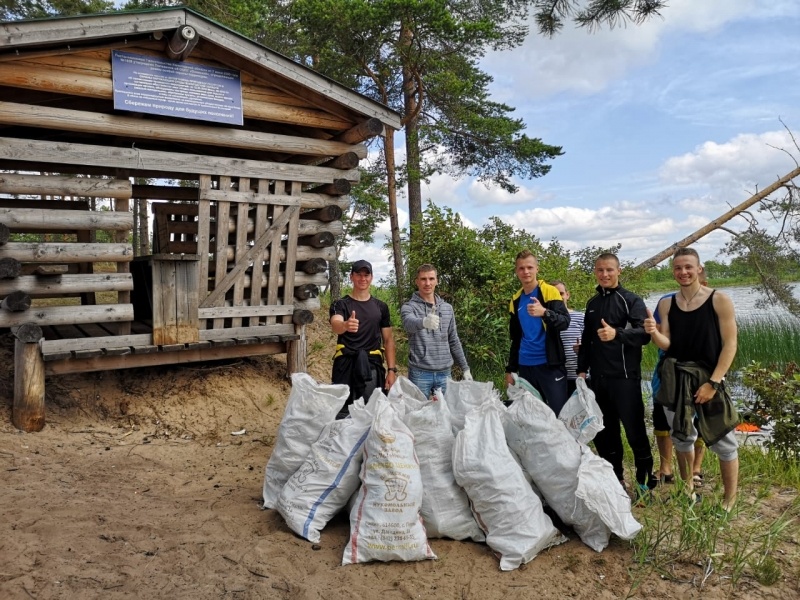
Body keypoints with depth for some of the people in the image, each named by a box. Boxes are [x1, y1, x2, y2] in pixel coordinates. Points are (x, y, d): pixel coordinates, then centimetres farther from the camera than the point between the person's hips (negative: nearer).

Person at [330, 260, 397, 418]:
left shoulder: (381, 307, 11)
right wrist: (345, 325, -43)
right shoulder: (340, 304, 2)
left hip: (373, 366, 2)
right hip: (346, 366, -2)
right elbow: (335, 326, -20)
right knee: (343, 411, -2)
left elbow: (388, 340, 11)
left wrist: (391, 369, 2)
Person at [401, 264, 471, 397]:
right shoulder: (408, 307, -5)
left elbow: (454, 341, 16)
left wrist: (465, 368, 13)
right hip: (420, 372, -4)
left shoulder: (447, 308, 10)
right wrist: (424, 322, -51)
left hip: (444, 372, 4)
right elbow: (409, 323, -29)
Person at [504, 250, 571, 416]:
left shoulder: (550, 292, -3)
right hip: (525, 366, 5)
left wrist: (545, 313, -35)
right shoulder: (516, 300, 12)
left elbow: (565, 322, -16)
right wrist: (511, 369, 14)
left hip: (549, 364, -5)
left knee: (559, 412, -4)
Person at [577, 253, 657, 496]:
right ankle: (615, 476, 27)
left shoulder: (632, 300, -3)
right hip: (598, 377, 6)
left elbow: (644, 333, -17)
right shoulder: (592, 303, 15)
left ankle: (645, 479, 14)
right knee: (603, 431, 12)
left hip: (625, 377, -6)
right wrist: (582, 369, 14)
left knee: (634, 430, -2)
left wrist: (617, 333, -34)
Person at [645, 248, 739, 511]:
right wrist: (654, 333, -20)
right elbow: (666, 345, 3)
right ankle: (688, 492, 30)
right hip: (674, 378, 4)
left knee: (723, 441, 3)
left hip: (708, 378, -3)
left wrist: (713, 382, -13)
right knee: (681, 437, 13)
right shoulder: (666, 303, 4)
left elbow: (729, 345, -8)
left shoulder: (719, 300, -6)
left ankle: (730, 499, 19)